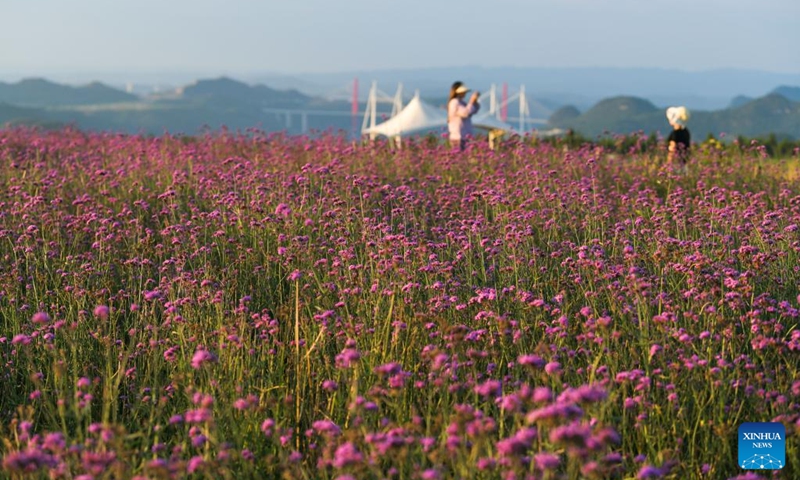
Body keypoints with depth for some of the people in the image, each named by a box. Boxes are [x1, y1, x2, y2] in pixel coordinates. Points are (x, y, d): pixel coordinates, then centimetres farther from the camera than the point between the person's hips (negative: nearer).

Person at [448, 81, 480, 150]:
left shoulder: (461, 102, 16)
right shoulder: (454, 103, -14)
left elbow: (474, 111, 18)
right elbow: (465, 113, -25)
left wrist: (475, 100, 2)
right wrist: (471, 101, -18)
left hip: (464, 137, 10)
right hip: (458, 138, -10)